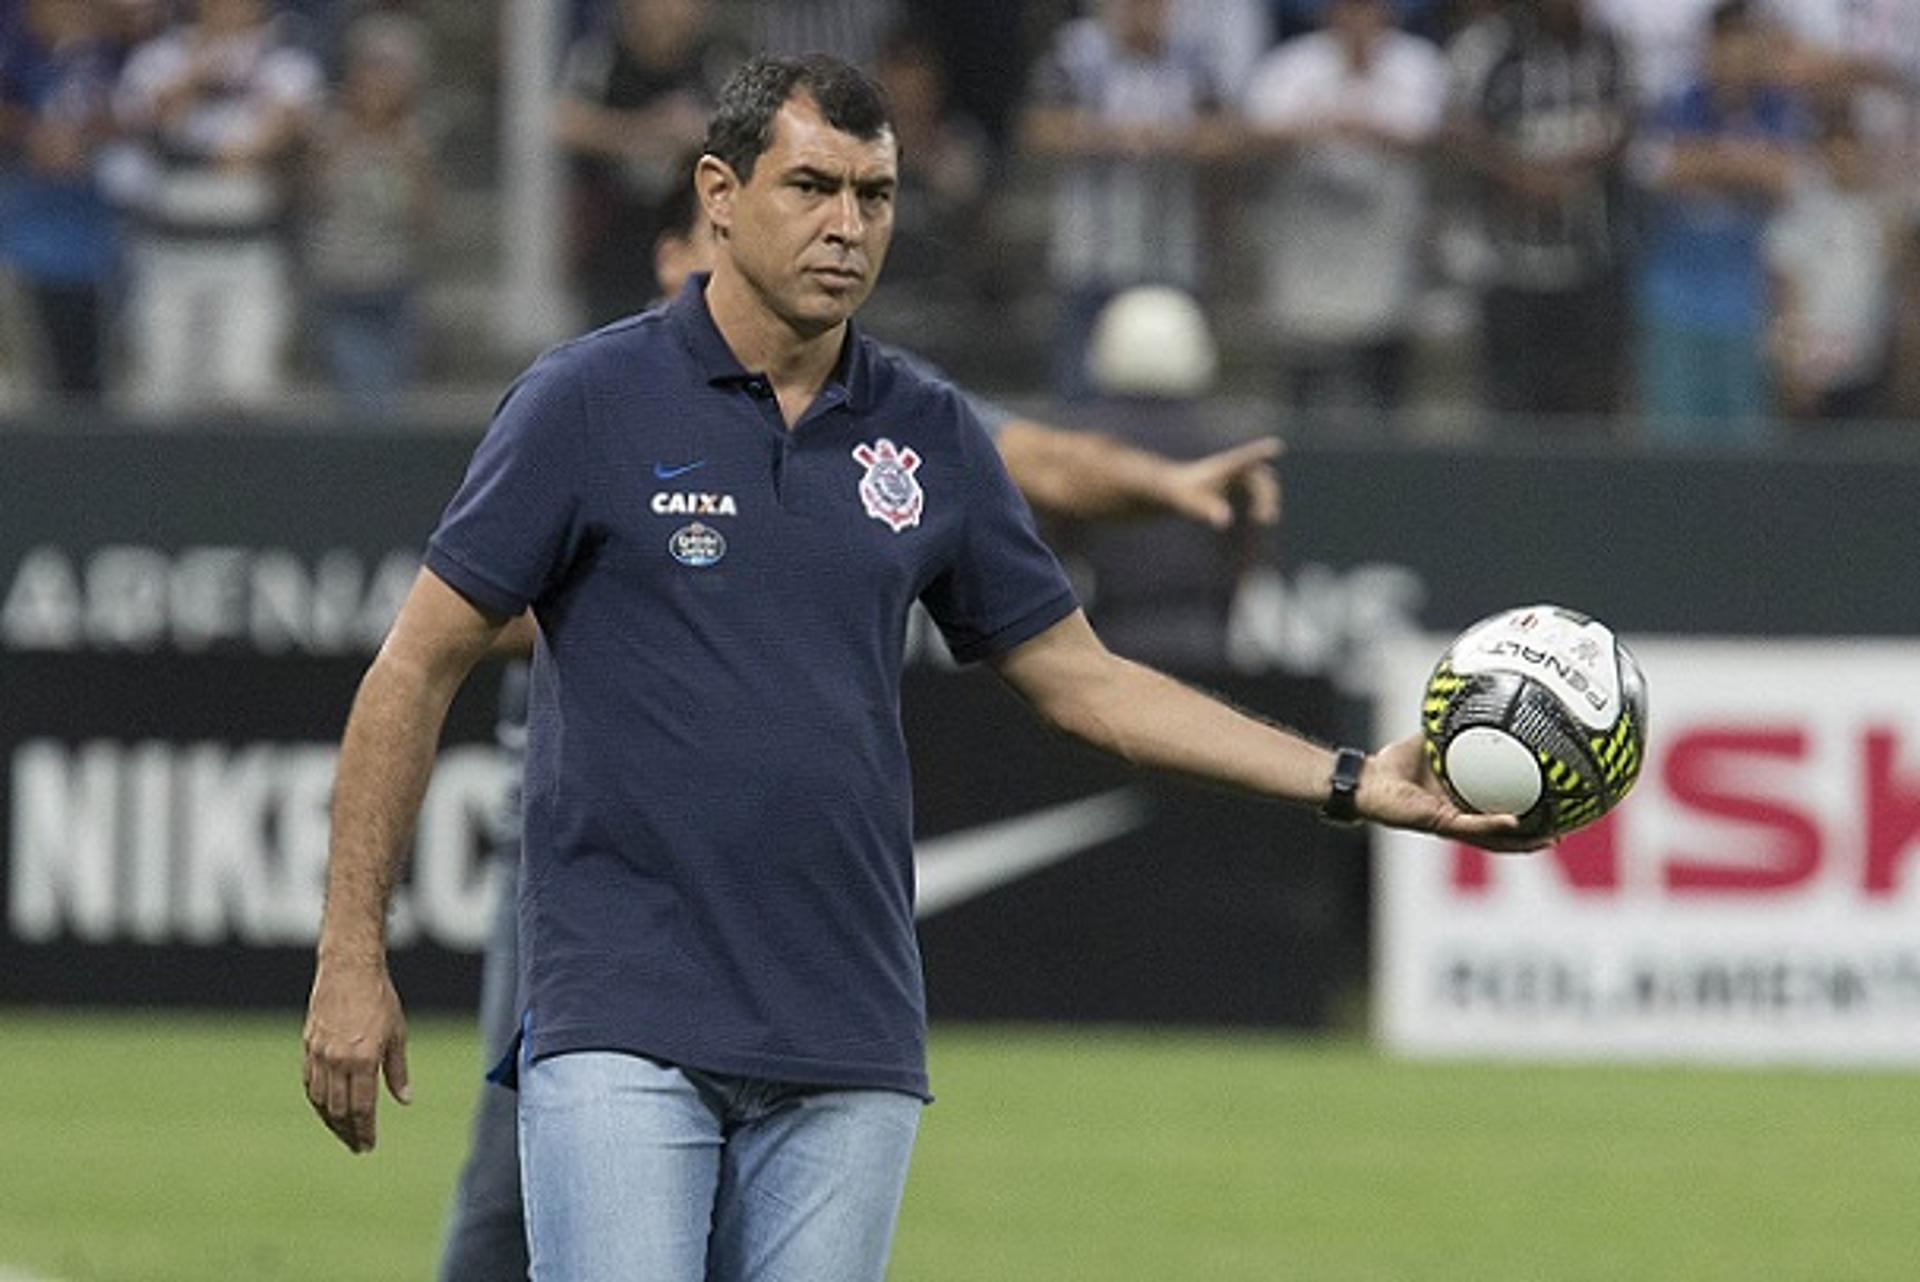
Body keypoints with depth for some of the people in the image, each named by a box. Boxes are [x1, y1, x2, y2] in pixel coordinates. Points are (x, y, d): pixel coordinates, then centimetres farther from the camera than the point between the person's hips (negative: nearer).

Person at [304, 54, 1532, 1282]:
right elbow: (418, 670, 0)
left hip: (849, 1048, 4)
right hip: (621, 1029, -4)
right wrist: (352, 956, -4)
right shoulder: (590, 402, -3)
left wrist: (1351, 782, 8)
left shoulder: (928, 435, 9)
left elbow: (1084, 678, 17)